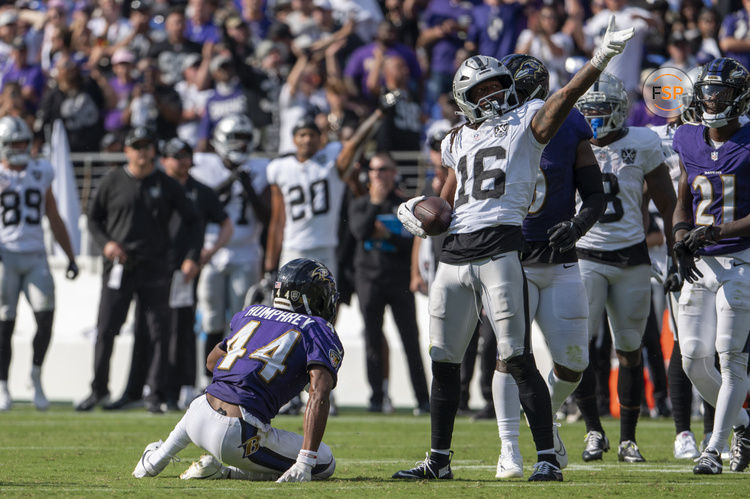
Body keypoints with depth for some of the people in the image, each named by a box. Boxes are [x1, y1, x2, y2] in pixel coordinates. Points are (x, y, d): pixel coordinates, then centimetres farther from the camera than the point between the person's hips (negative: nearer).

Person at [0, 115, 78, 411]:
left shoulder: (40, 174, 13)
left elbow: (55, 220, 19)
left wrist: (70, 257, 16)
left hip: (35, 256, 3)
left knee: (45, 317, -12)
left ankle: (36, 376, 6)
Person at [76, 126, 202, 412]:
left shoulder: (167, 185, 4)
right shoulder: (113, 181, 4)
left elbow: (192, 222, 7)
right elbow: (93, 218, 11)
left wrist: (192, 256, -7)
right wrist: (105, 242, -7)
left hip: (154, 268, 0)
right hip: (119, 267, 0)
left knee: (157, 331, -1)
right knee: (106, 330, -1)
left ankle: (155, 394, 6)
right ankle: (99, 389, 13)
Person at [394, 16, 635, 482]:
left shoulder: (527, 121, 6)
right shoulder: (459, 142, 21)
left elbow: (566, 97, -11)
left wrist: (600, 60, -25)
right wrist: (420, 212, 8)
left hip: (500, 248, -6)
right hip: (453, 255, 6)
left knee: (518, 359, -10)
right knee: (444, 362, 9)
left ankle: (548, 457, -7)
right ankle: (439, 459, 20)